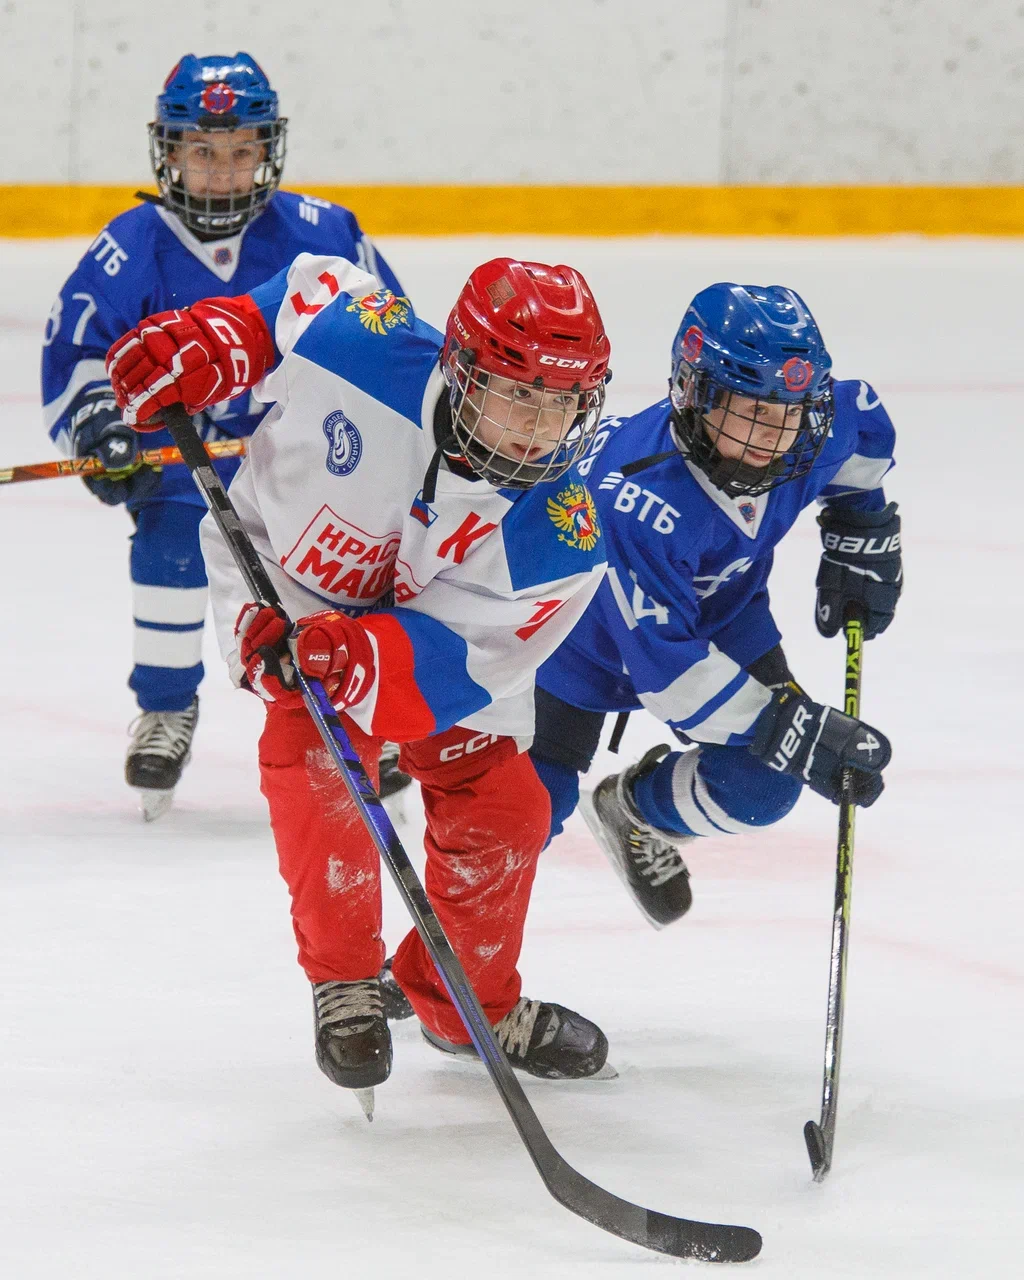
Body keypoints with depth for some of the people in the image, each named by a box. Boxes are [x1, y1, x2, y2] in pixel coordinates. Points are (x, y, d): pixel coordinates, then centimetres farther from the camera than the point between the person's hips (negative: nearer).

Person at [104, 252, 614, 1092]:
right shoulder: (370, 353, -37)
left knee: (500, 807, 1)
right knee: (319, 763, -24)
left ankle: (470, 1004, 27)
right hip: (290, 575, -2)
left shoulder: (561, 539, -32)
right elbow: (304, 292, -13)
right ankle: (345, 986, -5)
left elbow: (456, 655, -35)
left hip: (440, 621, 2)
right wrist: (204, 345, -22)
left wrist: (354, 654, -51)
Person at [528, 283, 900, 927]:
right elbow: (667, 668, -39)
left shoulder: (815, 433, -27)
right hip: (579, 627, -5)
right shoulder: (639, 503, -44)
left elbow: (865, 421, 2)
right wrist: (793, 731, -40)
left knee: (761, 786, -7)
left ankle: (634, 812, 25)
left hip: (718, 613, 5)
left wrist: (862, 536, 3)